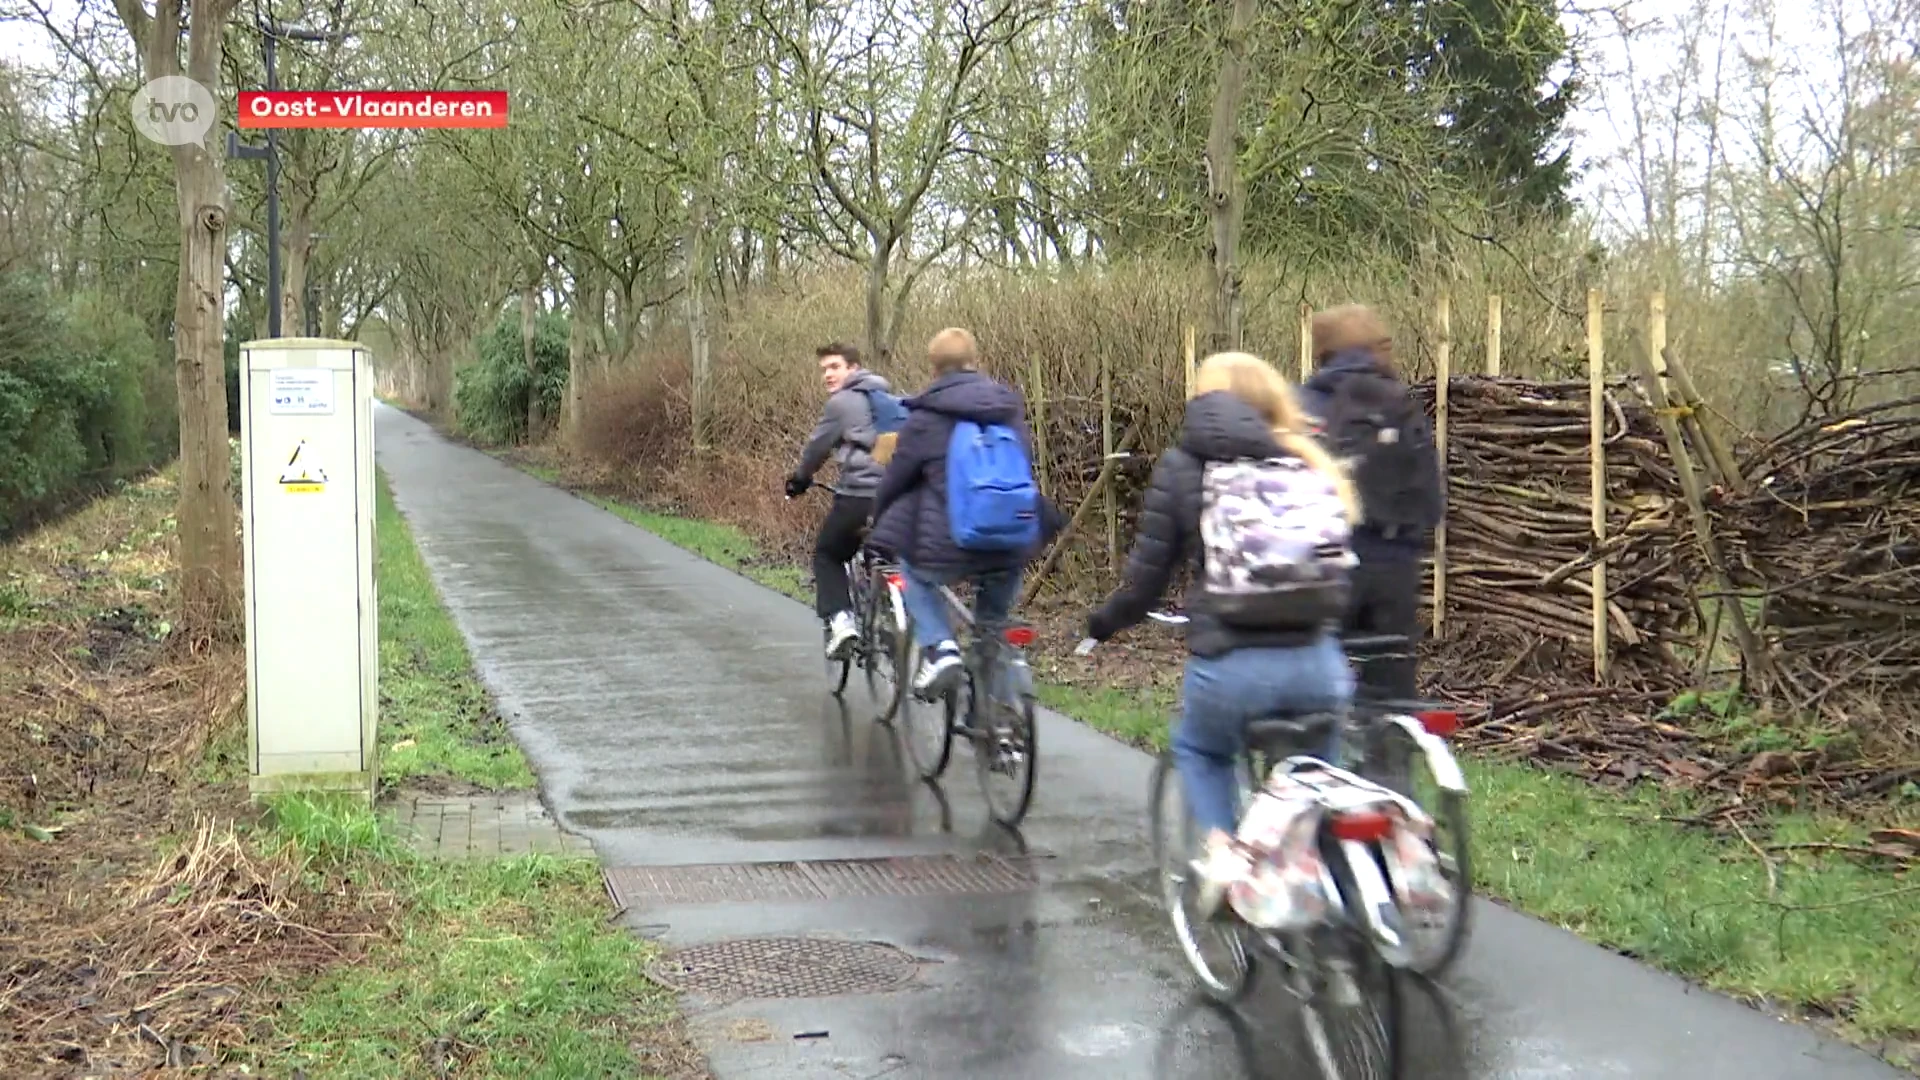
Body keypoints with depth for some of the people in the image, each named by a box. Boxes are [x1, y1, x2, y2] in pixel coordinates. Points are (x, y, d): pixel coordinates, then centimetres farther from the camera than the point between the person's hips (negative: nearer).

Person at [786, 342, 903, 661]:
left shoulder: (842, 403, -1)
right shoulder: (891, 400, 20)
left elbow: (817, 447, 7)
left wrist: (799, 480, 24)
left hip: (859, 496, -6)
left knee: (827, 554, 14)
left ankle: (840, 620, -3)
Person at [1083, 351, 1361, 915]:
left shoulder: (1182, 466, 4)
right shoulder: (1310, 464, 12)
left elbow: (1148, 569, 6)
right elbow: (1341, 564, 16)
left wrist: (1105, 620, 24)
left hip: (1231, 662, -2)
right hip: (1317, 660, 2)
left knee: (1198, 749, 28)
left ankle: (1221, 846, 8)